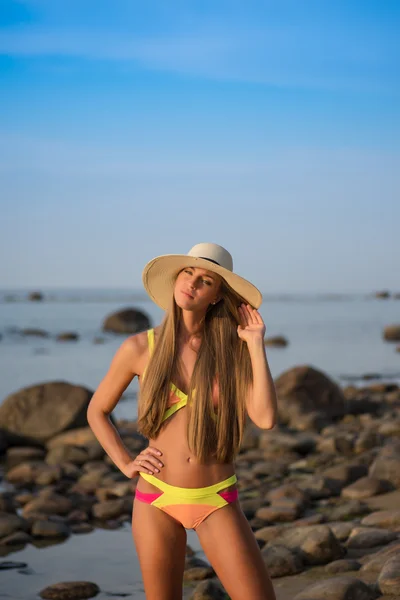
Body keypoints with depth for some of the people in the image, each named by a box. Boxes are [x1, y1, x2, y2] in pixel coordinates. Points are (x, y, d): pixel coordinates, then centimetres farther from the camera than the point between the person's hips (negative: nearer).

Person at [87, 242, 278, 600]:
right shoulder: (140, 348, -3)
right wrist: (125, 464, -2)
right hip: (157, 498, 0)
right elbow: (97, 411, 11)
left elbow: (265, 418, -15)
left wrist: (256, 344, -11)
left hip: (217, 503, 0)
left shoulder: (231, 349, -2)